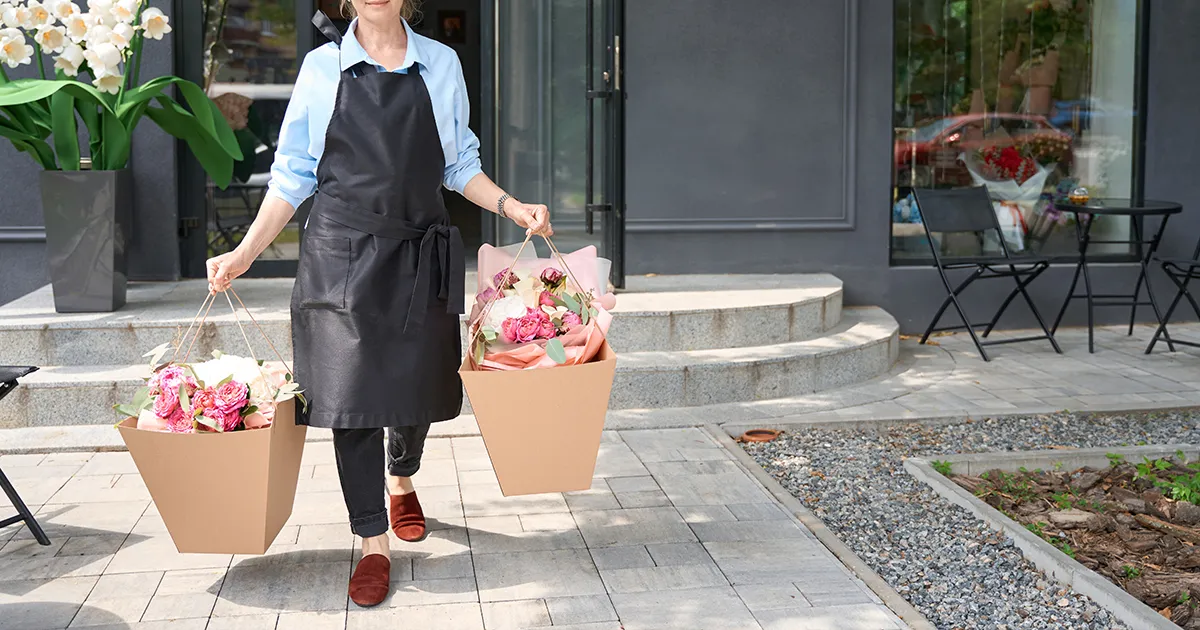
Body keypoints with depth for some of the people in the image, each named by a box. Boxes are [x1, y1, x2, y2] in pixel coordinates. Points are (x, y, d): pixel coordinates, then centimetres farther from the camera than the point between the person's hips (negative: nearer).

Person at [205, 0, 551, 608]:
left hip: (420, 256, 2)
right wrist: (245, 253, -1)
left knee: (418, 382, 10)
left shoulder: (441, 64, 7)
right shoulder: (321, 68, 3)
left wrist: (514, 207, -1)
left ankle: (400, 483, 43)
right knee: (350, 394, -4)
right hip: (342, 257, -1)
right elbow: (293, 175, 5)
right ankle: (373, 545, 8)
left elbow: (460, 165, 13)